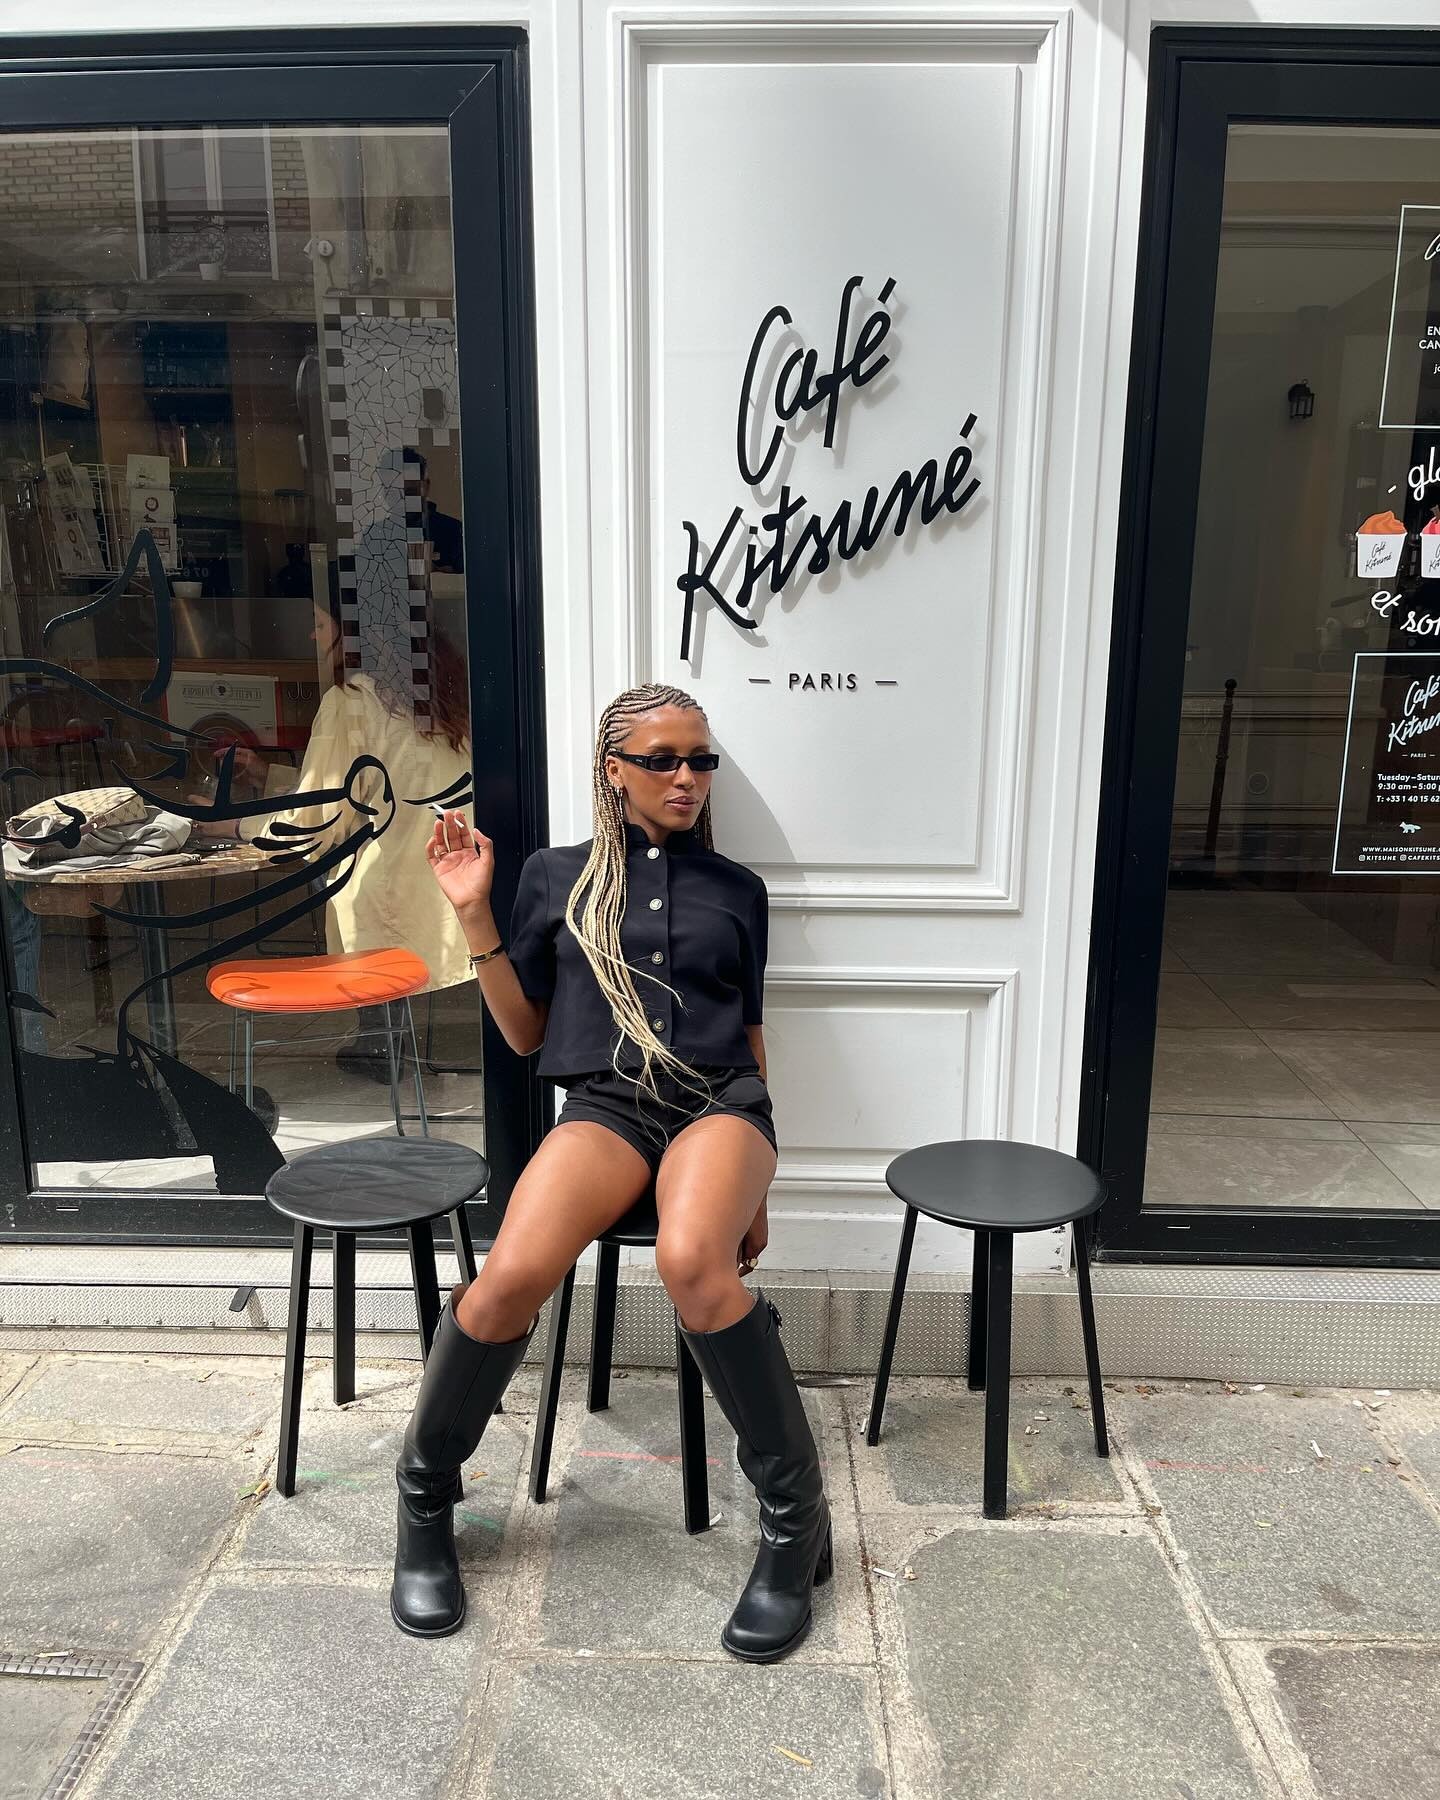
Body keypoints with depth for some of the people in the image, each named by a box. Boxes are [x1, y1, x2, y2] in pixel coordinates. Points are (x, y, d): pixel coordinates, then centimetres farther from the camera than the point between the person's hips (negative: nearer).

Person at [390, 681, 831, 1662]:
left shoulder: (735, 887, 16)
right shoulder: (557, 875, 13)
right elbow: (526, 1034, 14)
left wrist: (754, 1184, 15)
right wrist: (476, 917, 2)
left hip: (719, 1098, 0)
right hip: (606, 1101, 0)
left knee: (693, 1263, -34)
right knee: (510, 1278, -29)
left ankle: (796, 1514, -15)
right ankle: (425, 1496, 0)